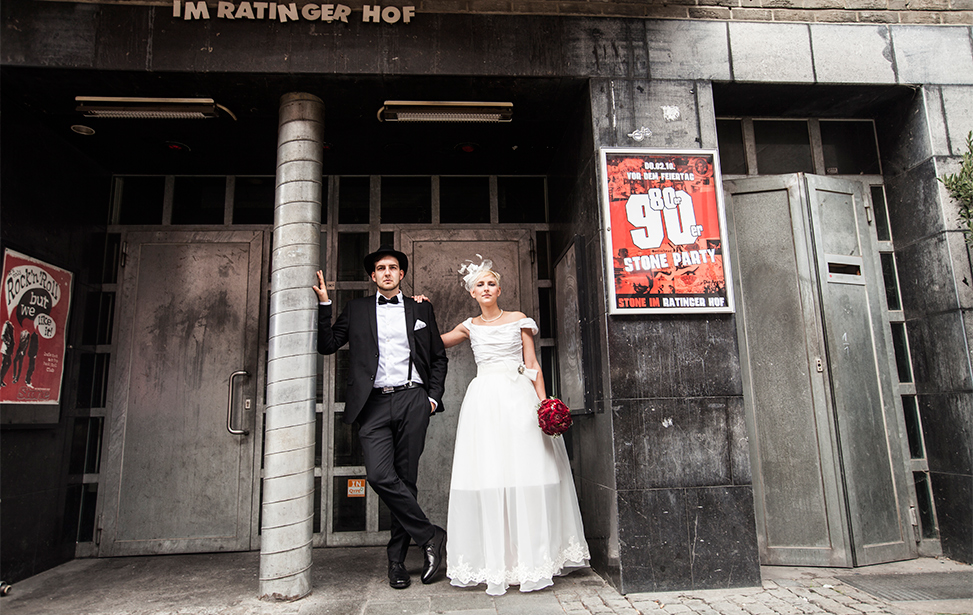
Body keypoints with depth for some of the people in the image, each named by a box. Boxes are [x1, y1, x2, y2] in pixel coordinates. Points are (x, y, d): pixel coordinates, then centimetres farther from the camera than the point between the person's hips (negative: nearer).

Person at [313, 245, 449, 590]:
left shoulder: (421, 310, 15)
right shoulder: (356, 310, 15)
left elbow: (439, 357, 17)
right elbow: (327, 345, 9)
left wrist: (434, 396, 6)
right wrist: (324, 304, 1)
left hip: (412, 400, 0)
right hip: (373, 403, 0)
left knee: (406, 479, 2)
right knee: (379, 475, -17)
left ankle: (397, 559, 15)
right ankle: (430, 536, -1)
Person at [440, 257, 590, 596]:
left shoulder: (519, 320, 9)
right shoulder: (469, 327, 15)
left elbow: (532, 364, 6)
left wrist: (543, 400, -5)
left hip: (518, 397, -1)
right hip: (484, 400, 2)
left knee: (524, 471, -5)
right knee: (487, 476, -3)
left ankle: (532, 558, 4)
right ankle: (494, 560, 4)